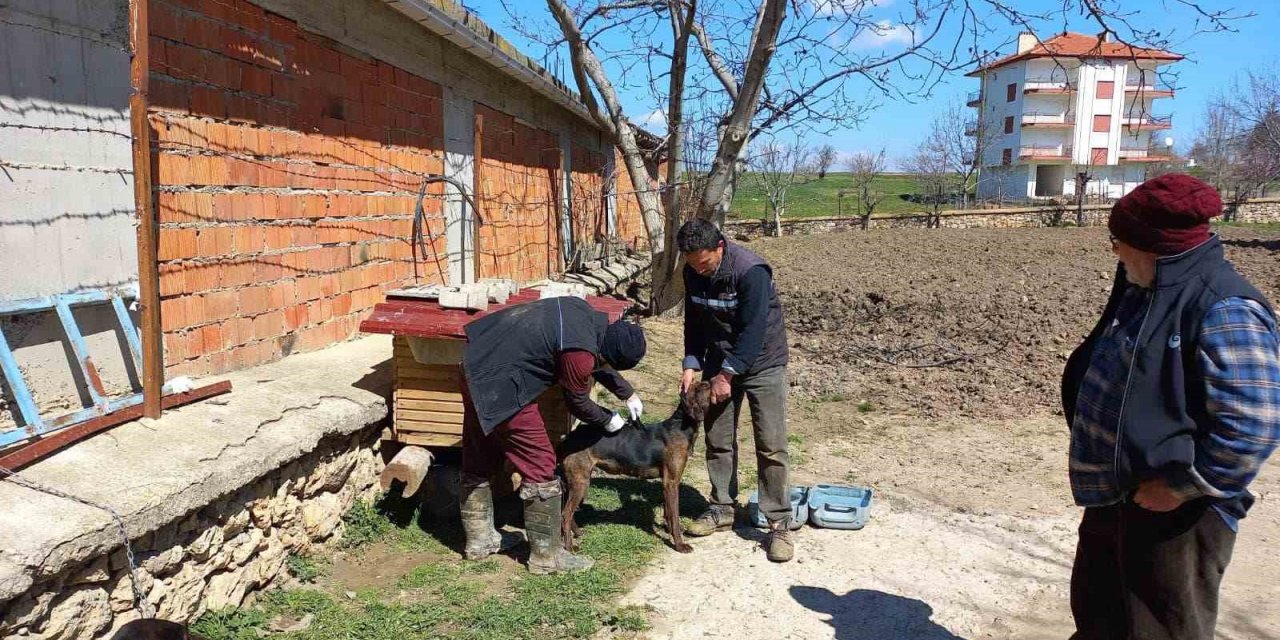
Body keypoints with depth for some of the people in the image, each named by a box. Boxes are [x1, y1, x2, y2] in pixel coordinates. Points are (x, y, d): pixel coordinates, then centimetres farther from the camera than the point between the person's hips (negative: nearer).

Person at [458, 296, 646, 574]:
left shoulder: (584, 313, 4)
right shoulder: (579, 352, -22)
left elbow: (597, 358, 22)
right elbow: (578, 403, -5)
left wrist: (628, 394, 24)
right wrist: (608, 420, 13)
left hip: (477, 363, 10)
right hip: (500, 389, -10)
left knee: (479, 461, 20)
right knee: (541, 468, 0)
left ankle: (479, 539, 35)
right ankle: (546, 556, 10)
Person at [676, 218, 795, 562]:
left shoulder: (751, 271, -26)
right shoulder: (693, 273, -6)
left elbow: (753, 330, -26)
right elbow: (694, 321, 4)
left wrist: (727, 374, -24)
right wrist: (692, 364, -7)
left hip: (761, 363, -6)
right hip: (719, 364, 6)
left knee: (771, 445, -7)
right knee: (717, 440, 9)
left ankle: (780, 523, 1)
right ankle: (722, 509, 25)